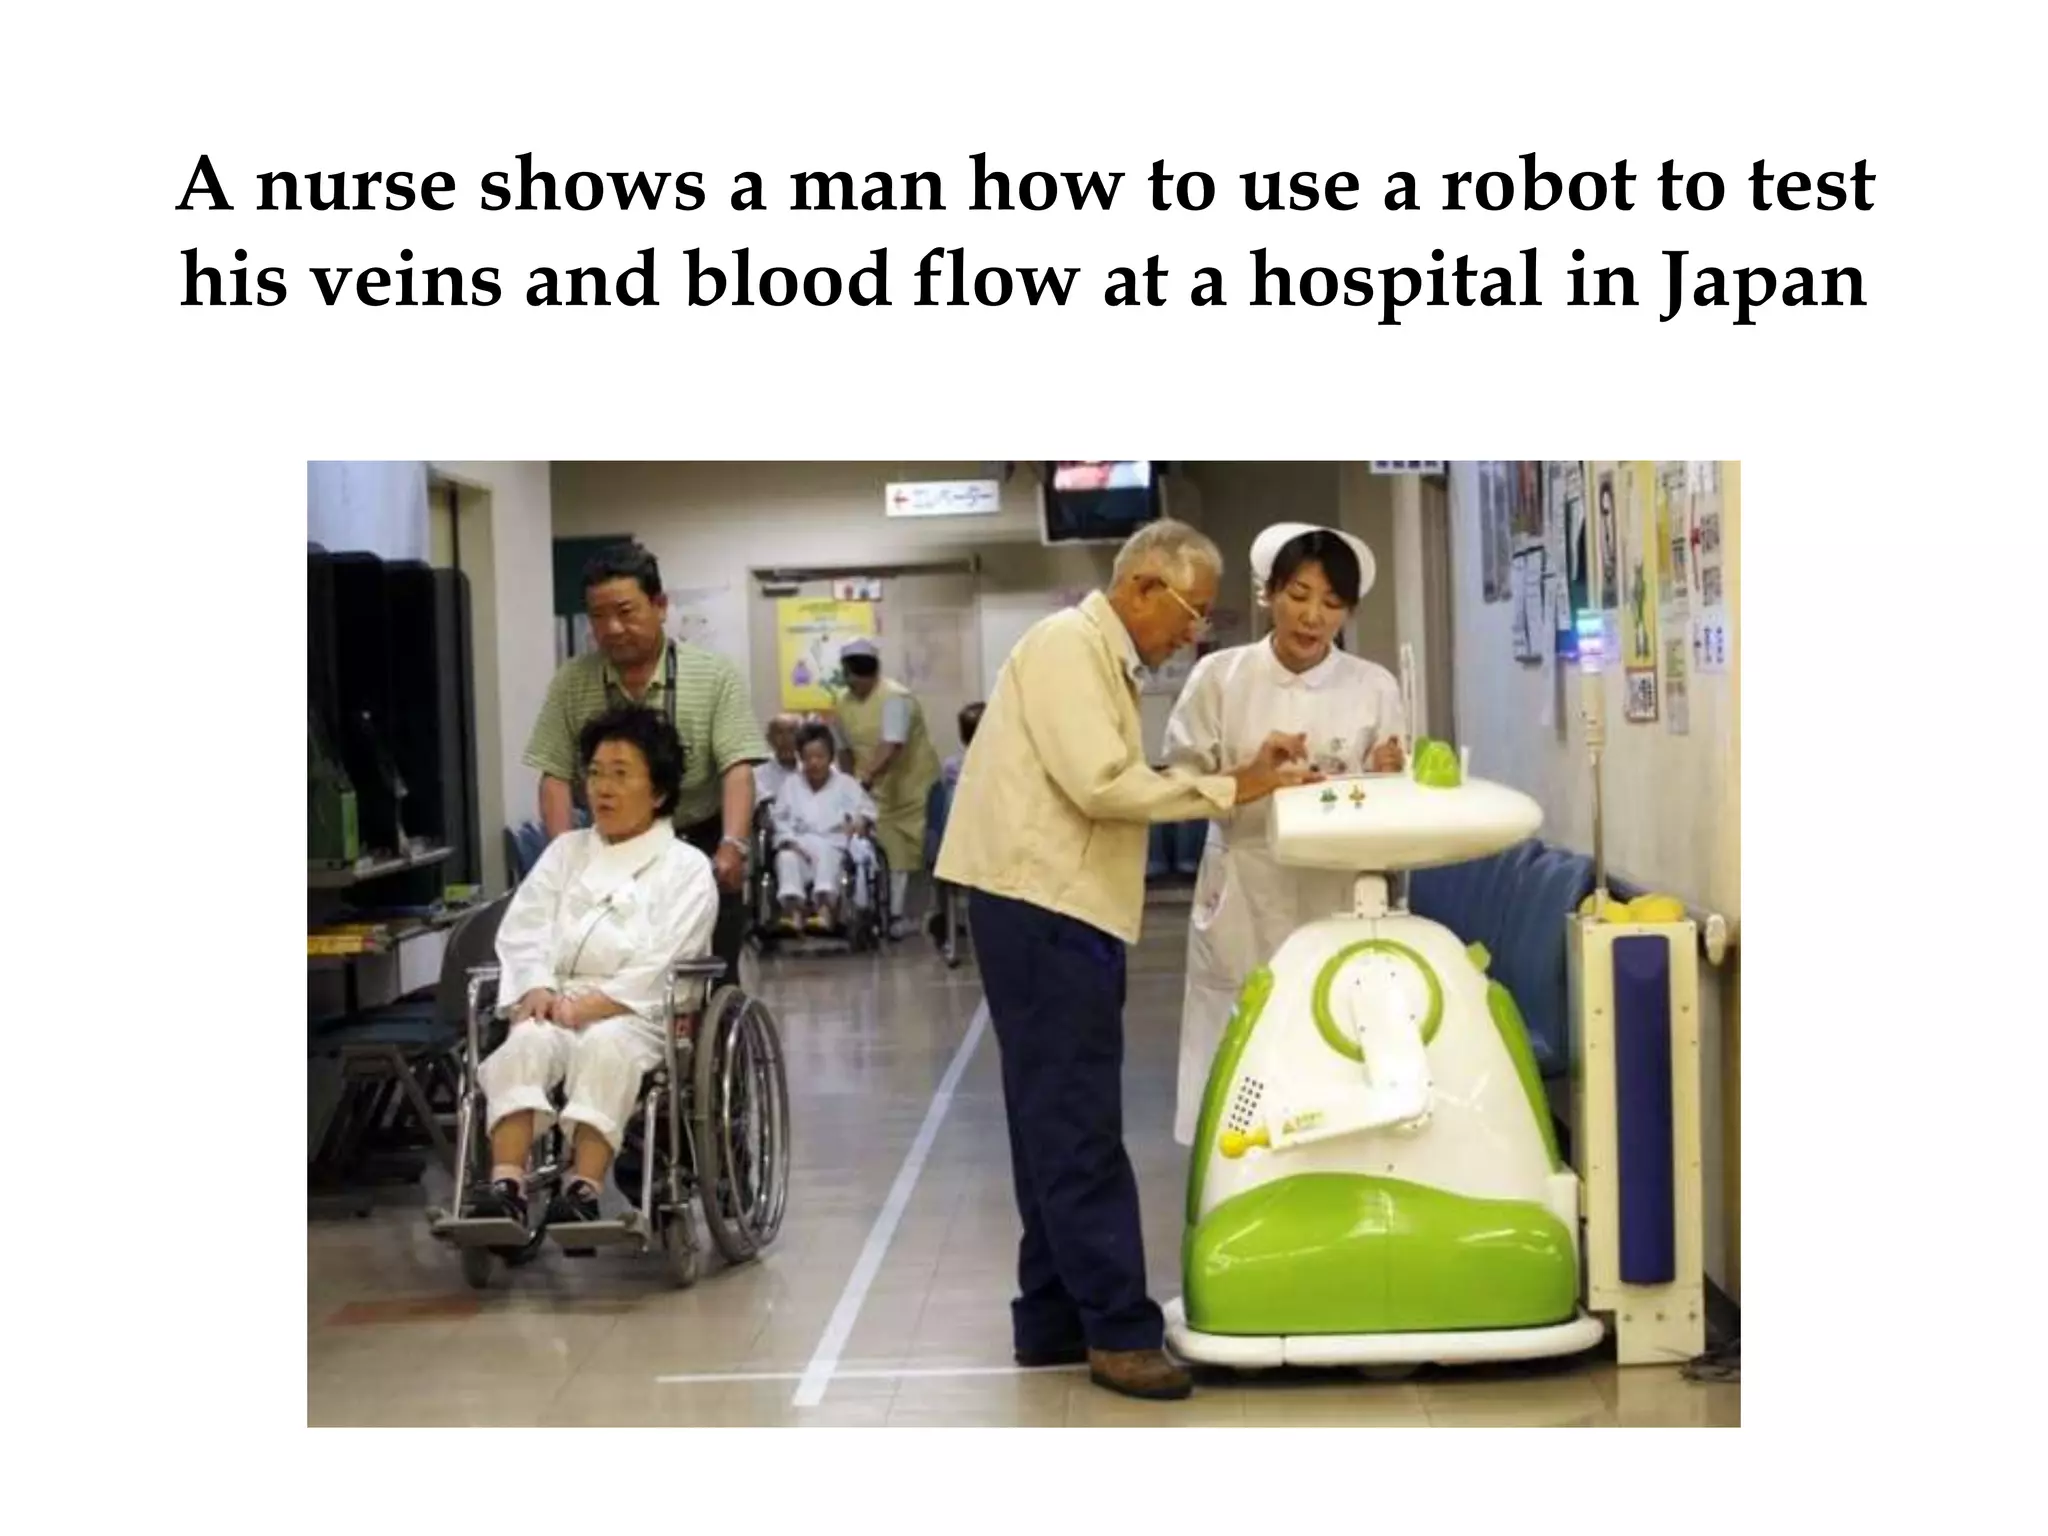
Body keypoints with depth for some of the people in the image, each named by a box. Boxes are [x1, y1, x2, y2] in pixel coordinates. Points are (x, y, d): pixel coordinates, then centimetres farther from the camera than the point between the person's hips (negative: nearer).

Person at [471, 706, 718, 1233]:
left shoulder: (687, 867, 10)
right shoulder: (565, 852, 24)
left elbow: (658, 967, -5)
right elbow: (522, 931, 10)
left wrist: (591, 1004, -18)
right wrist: (538, 989, -11)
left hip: (637, 1015, -3)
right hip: (558, 1009, 3)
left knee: (605, 1045, -37)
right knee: (526, 1042, -31)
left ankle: (583, 1190, -47)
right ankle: (507, 1186, -45)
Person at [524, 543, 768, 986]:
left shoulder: (714, 675, -6)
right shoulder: (571, 683, 0)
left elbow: (737, 767, -13)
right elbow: (556, 776, -1)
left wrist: (733, 845, -28)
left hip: (701, 850, -2)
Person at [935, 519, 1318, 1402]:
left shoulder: (1105, 661, 20)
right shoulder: (1067, 646, -11)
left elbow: (1116, 788, 14)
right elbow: (1101, 785, -20)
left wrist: (1240, 777, 5)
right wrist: (1228, 791, -12)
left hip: (1066, 906, 10)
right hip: (1040, 903, -10)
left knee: (1062, 1123, 12)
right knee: (1079, 1128, -9)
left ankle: (1053, 1318, 19)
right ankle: (1118, 1329, -7)